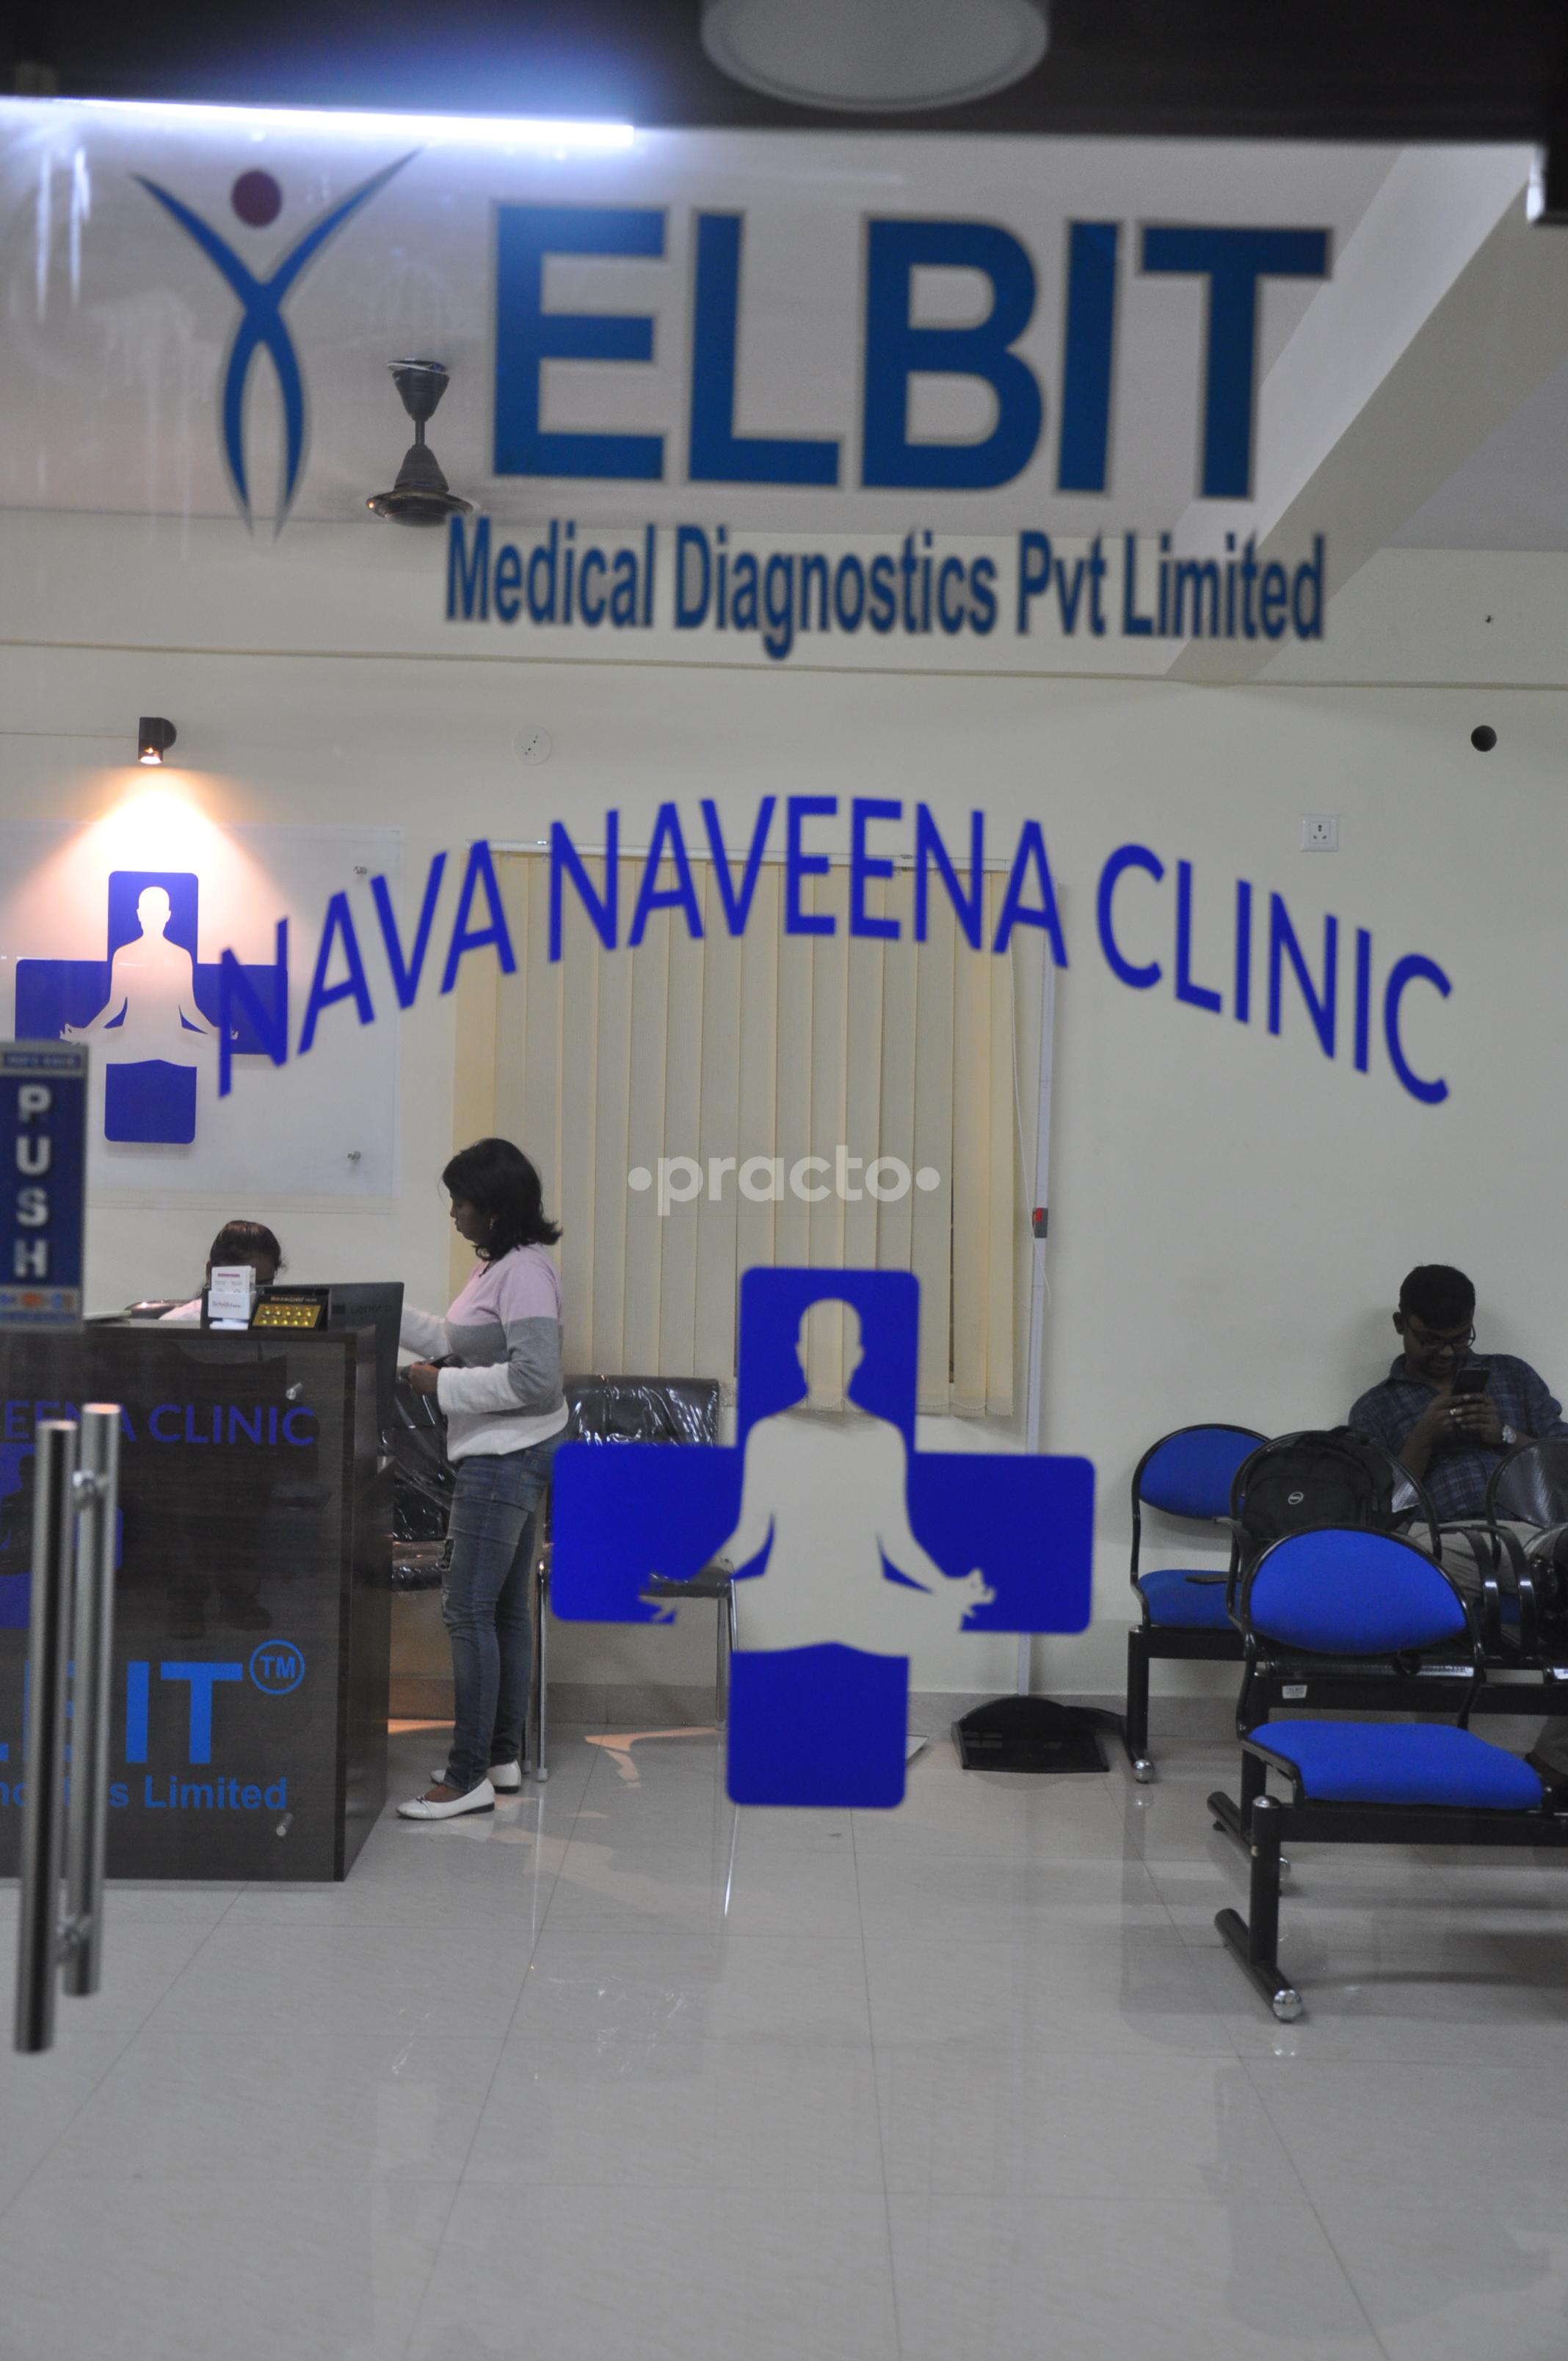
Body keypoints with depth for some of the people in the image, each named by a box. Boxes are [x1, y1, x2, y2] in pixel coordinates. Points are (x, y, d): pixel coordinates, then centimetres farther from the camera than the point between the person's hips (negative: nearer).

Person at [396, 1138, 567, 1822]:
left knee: (468, 1612, -8)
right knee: (503, 1610, 15)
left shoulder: (525, 1271, -18)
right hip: (502, 1457, 10)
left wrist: (444, 1386, -17)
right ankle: (502, 1757, 24)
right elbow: (460, 1342, 22)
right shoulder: (498, 1266, 13)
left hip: (505, 1462, -10)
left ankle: (469, 1777, -3)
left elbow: (535, 1376, -24)